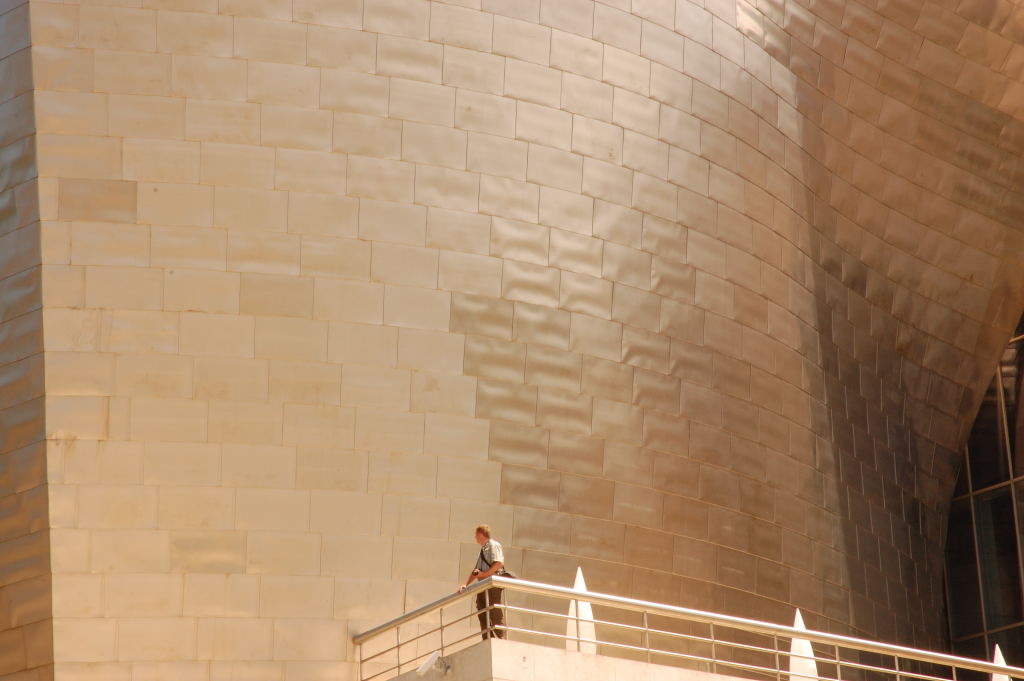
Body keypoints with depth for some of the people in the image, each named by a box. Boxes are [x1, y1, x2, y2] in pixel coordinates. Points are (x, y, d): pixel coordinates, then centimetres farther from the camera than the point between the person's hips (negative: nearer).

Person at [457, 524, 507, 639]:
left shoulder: (493, 545, 0)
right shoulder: (482, 550, 26)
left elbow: (499, 563, -16)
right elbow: (476, 571, 26)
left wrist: (485, 574, -16)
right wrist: (466, 584, 15)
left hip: (492, 585, -9)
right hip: (482, 587, 9)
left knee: (496, 615, -13)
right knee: (483, 617, 3)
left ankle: (500, 638, -16)